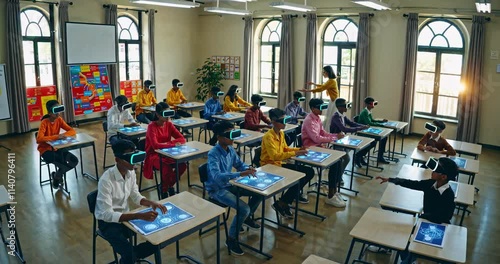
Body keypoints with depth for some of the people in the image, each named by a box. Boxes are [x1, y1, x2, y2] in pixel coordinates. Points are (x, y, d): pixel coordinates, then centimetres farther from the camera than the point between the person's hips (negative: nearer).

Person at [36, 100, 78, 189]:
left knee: (74, 161, -15)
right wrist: (56, 136, -36)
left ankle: (57, 175, 10)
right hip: (45, 149, -6)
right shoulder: (44, 122, -18)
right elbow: (39, 139, -31)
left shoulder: (59, 120, -2)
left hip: (57, 148, 6)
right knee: (63, 163, -32)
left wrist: (64, 134, -24)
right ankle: (57, 176, 5)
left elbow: (73, 131, -3)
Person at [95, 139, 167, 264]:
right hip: (108, 223, -6)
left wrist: (151, 203, -15)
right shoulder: (106, 180, -27)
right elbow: (107, 215, -30)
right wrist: (139, 216, -37)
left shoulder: (131, 173, -6)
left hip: (125, 216, 6)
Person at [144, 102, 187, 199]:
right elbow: (155, 145, -31)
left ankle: (170, 185, 9)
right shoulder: (152, 127, -17)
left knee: (182, 165, -19)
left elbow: (182, 139, -7)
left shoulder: (169, 124, 0)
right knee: (167, 169, -31)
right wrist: (173, 144, -28)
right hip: (154, 156, -5)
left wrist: (167, 143, -21)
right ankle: (164, 190, 0)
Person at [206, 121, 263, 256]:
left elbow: (239, 164, 13)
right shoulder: (213, 154, -26)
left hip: (229, 184, 8)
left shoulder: (231, 149, -2)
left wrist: (247, 168, -12)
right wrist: (240, 174, -46)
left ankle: (247, 218, 26)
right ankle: (231, 239, -3)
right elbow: (216, 176, -39)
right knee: (244, 209, -24)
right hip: (217, 189, -8)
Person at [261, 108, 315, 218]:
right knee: (297, 178, -28)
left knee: (309, 172, 3)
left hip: (280, 164, 9)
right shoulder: (268, 137, -22)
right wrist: (294, 153, -30)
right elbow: (275, 156, -31)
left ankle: (295, 193, 23)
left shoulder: (281, 133, 5)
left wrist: (298, 149, 3)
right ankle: (281, 204, -7)